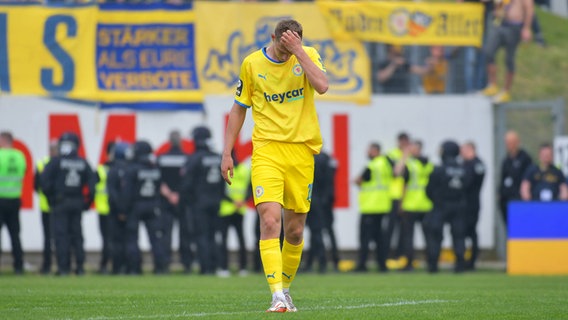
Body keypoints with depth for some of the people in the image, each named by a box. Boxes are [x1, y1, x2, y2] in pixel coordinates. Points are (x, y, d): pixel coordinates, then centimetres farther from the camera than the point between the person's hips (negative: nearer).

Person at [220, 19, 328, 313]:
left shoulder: (308, 55, 1)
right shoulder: (252, 64, 2)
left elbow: (322, 86, -18)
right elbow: (239, 108, 12)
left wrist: (298, 51, -18)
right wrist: (227, 153, 8)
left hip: (301, 150, 1)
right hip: (267, 149, -1)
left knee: (295, 230, 6)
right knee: (270, 220, -19)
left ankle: (285, 288, 27)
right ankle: (277, 296, -24)